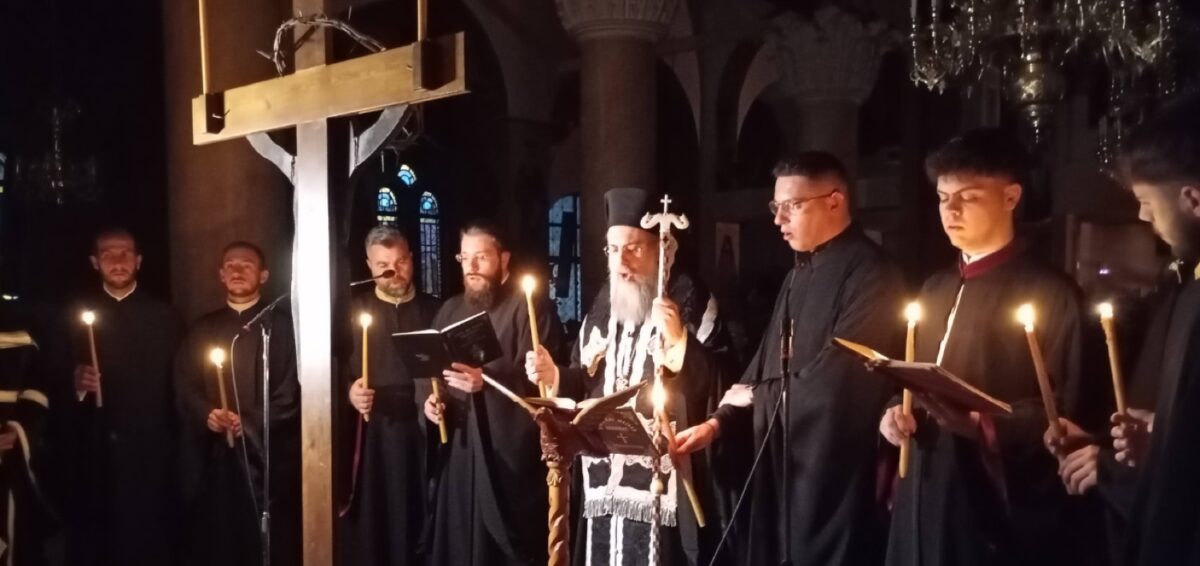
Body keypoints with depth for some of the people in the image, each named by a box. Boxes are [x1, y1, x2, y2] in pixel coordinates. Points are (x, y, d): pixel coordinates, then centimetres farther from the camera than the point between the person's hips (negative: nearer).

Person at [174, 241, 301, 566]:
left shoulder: (282, 325, 5)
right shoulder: (203, 329, 16)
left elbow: (291, 390, -3)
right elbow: (184, 385, 9)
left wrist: (249, 423, -13)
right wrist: (207, 414, -10)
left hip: (267, 453, -3)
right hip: (213, 455, 3)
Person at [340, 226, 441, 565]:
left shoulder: (433, 311, 12)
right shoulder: (354, 310, 9)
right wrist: (349, 392, -13)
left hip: (422, 432, 1)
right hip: (371, 433, 0)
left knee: (419, 521, 1)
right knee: (370, 523, -1)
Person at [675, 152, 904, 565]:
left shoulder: (868, 270, -12)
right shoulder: (800, 275, 16)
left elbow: (836, 375, -20)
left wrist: (757, 396, -5)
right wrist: (720, 423, 1)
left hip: (835, 473, -8)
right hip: (783, 466, 8)